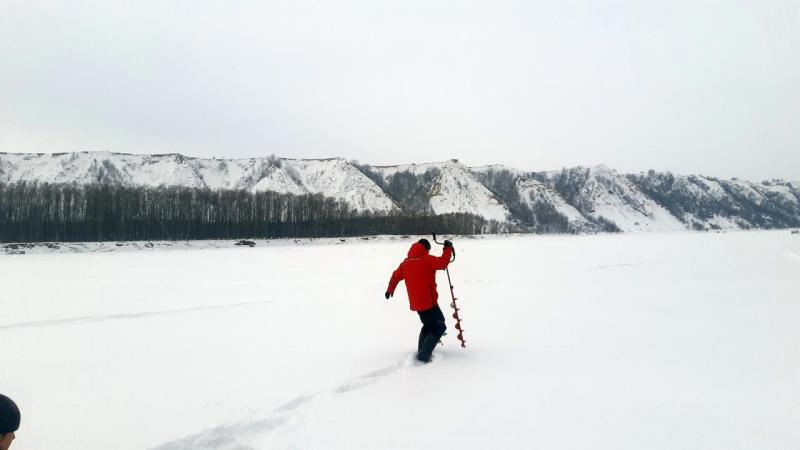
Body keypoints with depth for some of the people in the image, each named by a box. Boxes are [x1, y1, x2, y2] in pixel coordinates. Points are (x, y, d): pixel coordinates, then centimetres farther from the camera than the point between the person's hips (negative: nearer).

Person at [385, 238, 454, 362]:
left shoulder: (406, 263, 9)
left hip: (415, 303, 7)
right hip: (428, 302, -7)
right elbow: (443, 263, -24)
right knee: (439, 326, 3)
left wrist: (390, 290, 34)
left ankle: (421, 351, 25)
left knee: (428, 324, 26)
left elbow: (396, 276, 20)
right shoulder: (427, 260, -12)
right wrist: (448, 249, -10)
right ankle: (424, 354, -8)